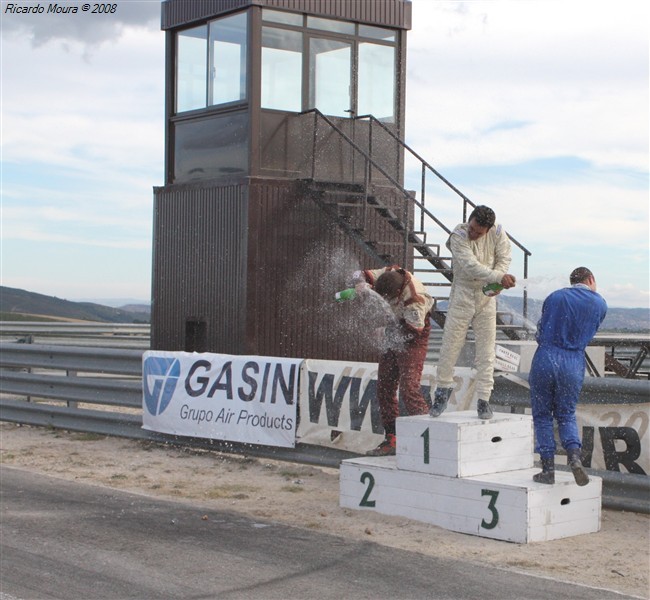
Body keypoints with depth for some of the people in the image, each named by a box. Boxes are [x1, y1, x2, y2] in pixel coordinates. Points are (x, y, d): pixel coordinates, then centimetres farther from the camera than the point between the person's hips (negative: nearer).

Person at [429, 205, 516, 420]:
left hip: (486, 297, 2)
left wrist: (495, 284, -25)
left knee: (486, 349, 0)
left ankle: (484, 399, 5)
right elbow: (470, 265, -28)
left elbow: (504, 259, -6)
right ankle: (443, 389, 20)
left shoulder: (498, 233, -6)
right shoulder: (458, 236, -17)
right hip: (462, 295, -2)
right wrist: (499, 278, -38)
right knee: (451, 344, 1)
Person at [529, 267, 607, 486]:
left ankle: (548, 468, 6)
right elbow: (588, 334, 16)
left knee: (542, 415, 10)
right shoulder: (599, 304, 7)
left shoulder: (553, 297, 8)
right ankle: (574, 455, -7)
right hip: (574, 363, 1)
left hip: (545, 358, 0)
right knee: (566, 415, 16)